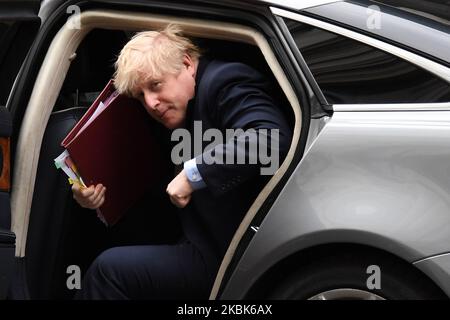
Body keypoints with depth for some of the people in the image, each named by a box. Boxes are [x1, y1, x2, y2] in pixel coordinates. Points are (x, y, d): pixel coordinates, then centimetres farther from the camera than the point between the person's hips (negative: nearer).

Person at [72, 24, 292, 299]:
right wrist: (102, 197, 0)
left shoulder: (225, 83, -13)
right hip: (209, 247, 10)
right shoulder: (180, 118, 16)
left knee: (111, 269, -13)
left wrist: (194, 173, -25)